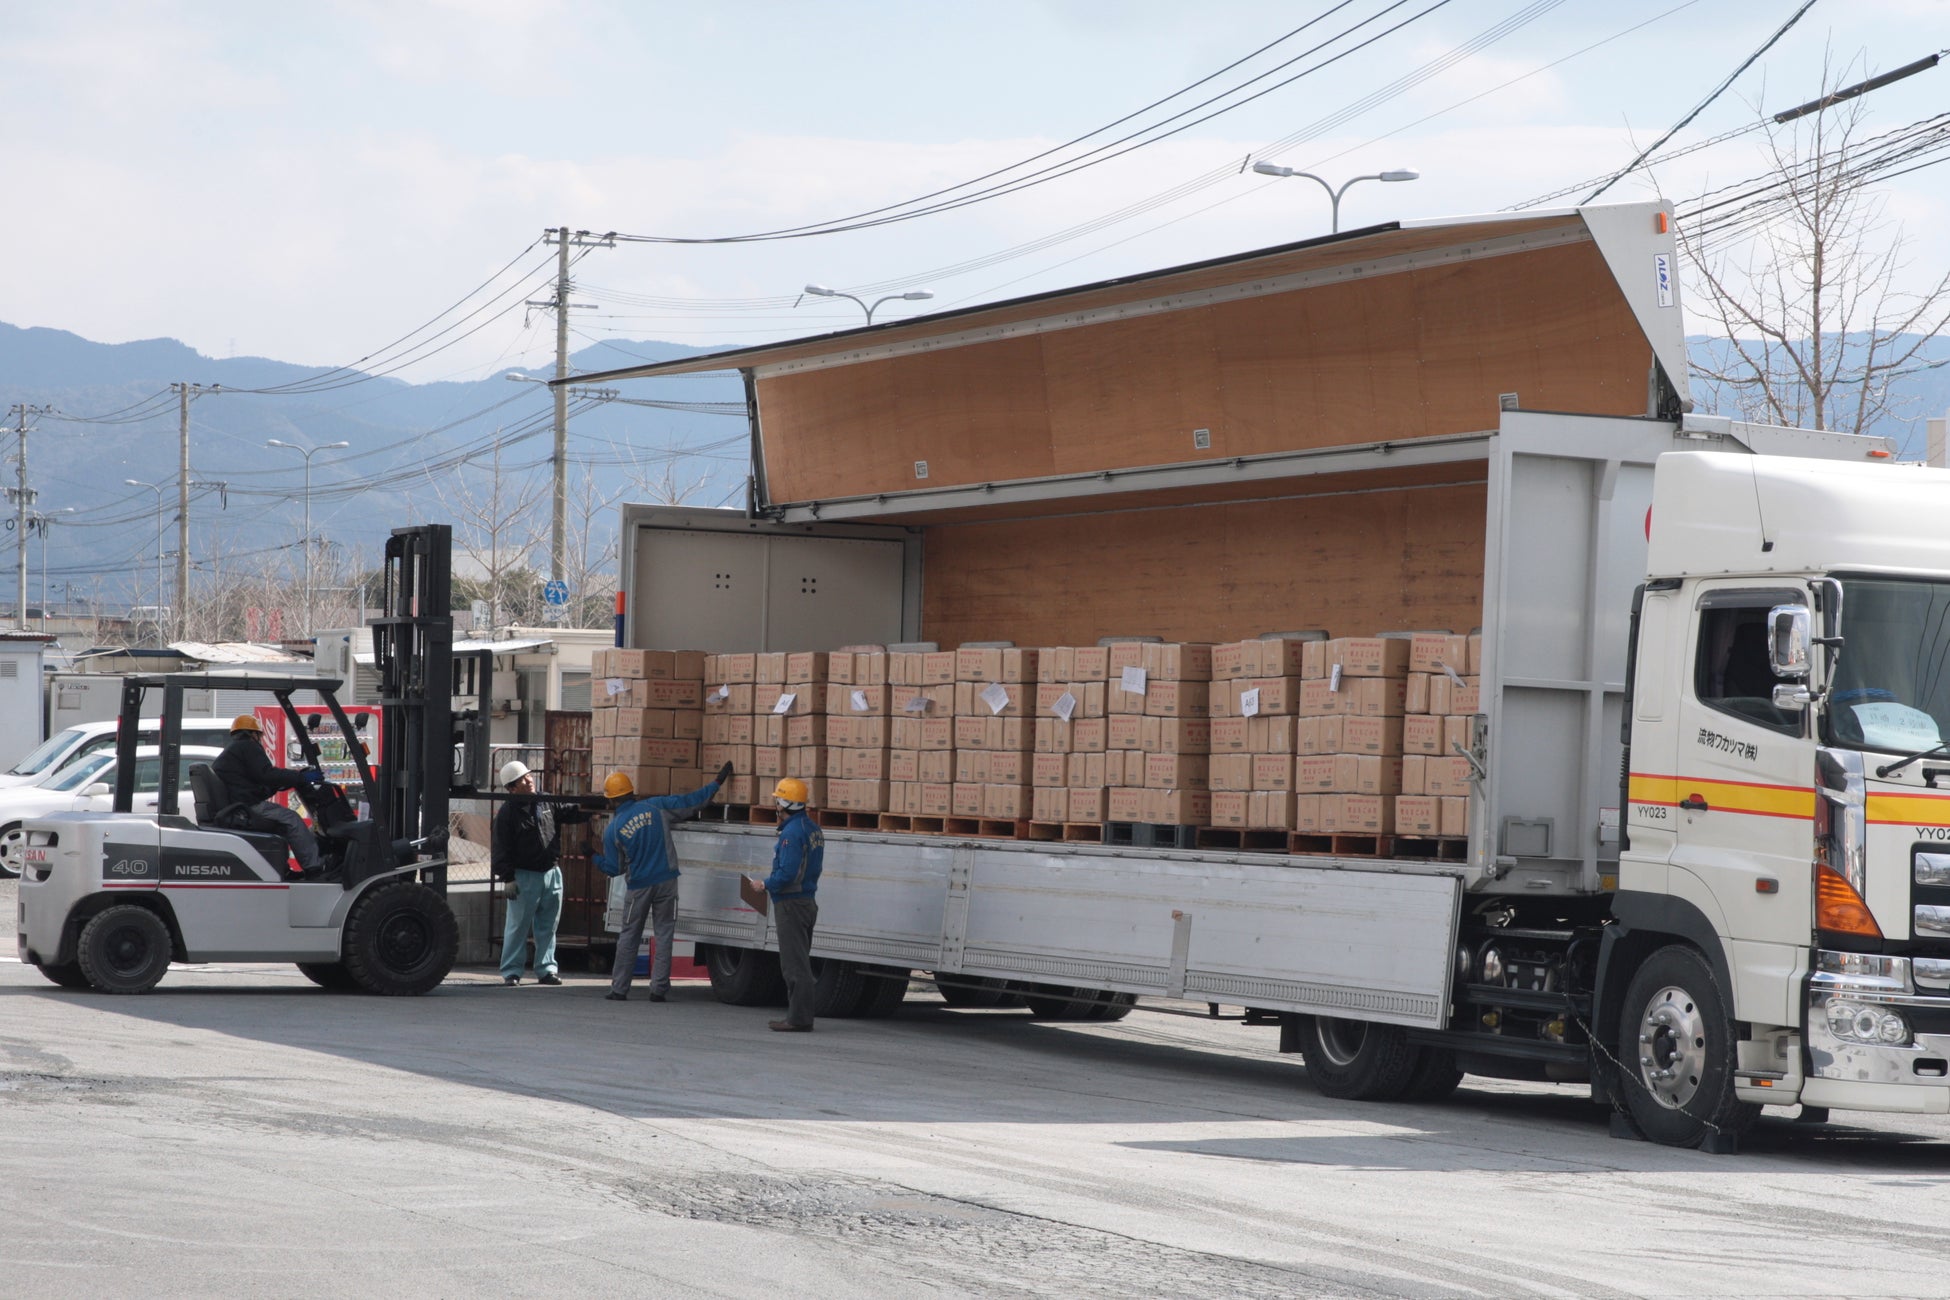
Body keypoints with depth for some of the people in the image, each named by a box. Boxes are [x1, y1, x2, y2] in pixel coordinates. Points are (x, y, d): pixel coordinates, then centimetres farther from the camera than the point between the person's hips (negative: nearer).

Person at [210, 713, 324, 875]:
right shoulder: (248, 746, 1)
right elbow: (266, 775, -14)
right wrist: (301, 777, -9)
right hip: (243, 812, -10)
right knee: (291, 820, -10)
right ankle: (314, 869, -15)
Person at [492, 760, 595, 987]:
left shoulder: (547, 803, 9)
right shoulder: (507, 813, -7)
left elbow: (571, 812, 12)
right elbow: (502, 849, -8)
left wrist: (592, 809, -8)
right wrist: (507, 878, -13)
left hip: (552, 873, 5)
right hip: (524, 876, -5)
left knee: (548, 926, 9)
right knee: (518, 926, -2)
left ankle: (546, 969, 15)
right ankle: (511, 972, 5)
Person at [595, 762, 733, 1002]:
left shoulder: (613, 831, -5)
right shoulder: (656, 806, -4)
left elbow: (615, 869, 0)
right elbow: (689, 801, 2)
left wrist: (594, 858, 18)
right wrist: (717, 782, 13)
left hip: (639, 887, -1)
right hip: (666, 882, 1)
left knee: (629, 937, 10)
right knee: (663, 935, 7)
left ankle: (619, 989, 10)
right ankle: (658, 989, 2)